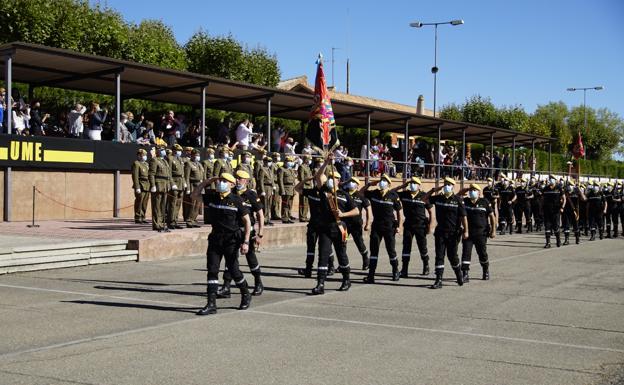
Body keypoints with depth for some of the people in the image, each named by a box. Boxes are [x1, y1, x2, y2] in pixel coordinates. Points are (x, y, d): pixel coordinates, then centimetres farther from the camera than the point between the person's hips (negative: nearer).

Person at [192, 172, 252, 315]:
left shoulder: (236, 200, -7)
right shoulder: (212, 197, 5)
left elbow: (247, 221, -5)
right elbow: (194, 195, 11)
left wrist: (246, 242, -12)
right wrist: (206, 182, 1)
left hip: (231, 239, -4)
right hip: (215, 238, 4)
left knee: (233, 269, 0)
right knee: (212, 270, -2)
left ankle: (246, 295, 25)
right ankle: (211, 304, 0)